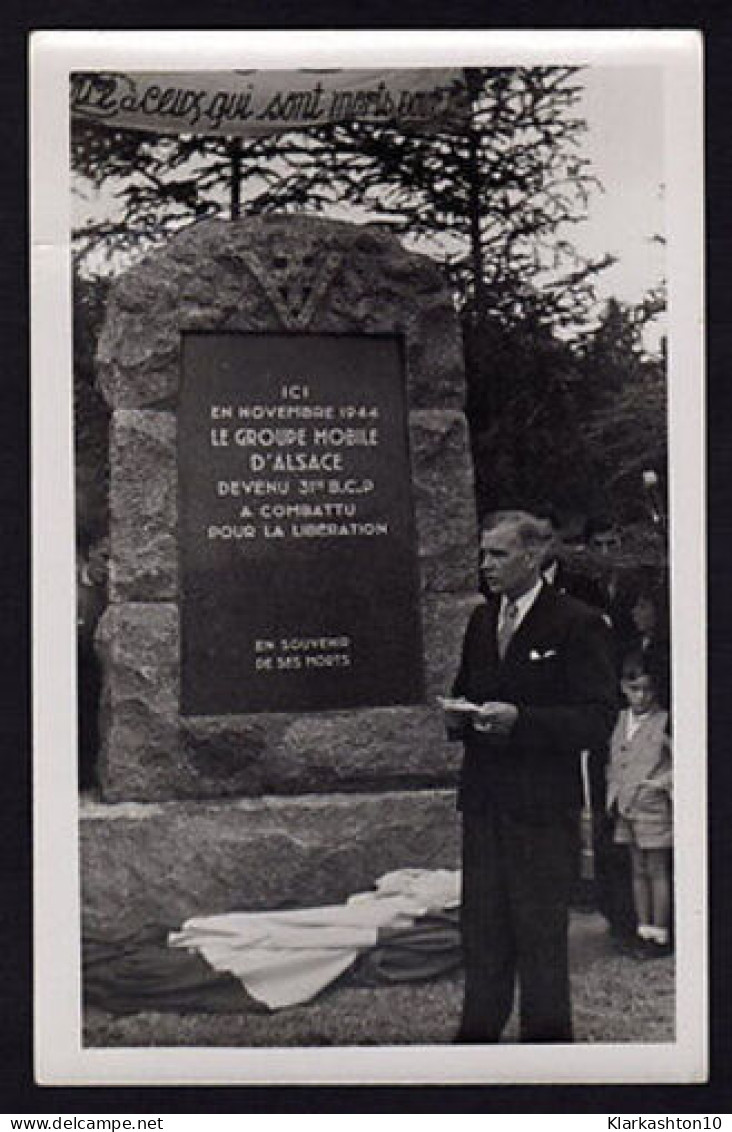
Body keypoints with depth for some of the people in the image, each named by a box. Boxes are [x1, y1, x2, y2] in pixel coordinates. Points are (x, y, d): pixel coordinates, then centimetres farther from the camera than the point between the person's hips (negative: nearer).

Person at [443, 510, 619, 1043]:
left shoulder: (578, 624, -7)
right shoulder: (482, 620, 14)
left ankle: (546, 1035, 12)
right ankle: (478, 1032, 21)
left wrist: (520, 719, -22)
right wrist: (459, 717, 1)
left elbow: (598, 719, -12)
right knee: (480, 927, 10)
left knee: (540, 936, 0)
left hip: (543, 805, -6)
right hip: (483, 799, 6)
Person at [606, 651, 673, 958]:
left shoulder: (665, 722, -9)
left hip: (655, 810, -6)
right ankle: (644, 931, 20)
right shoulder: (620, 720, 10)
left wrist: (663, 782, -15)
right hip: (626, 811, 6)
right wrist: (613, 790, 11)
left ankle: (660, 936, 6)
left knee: (657, 872, 0)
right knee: (638, 872, 12)